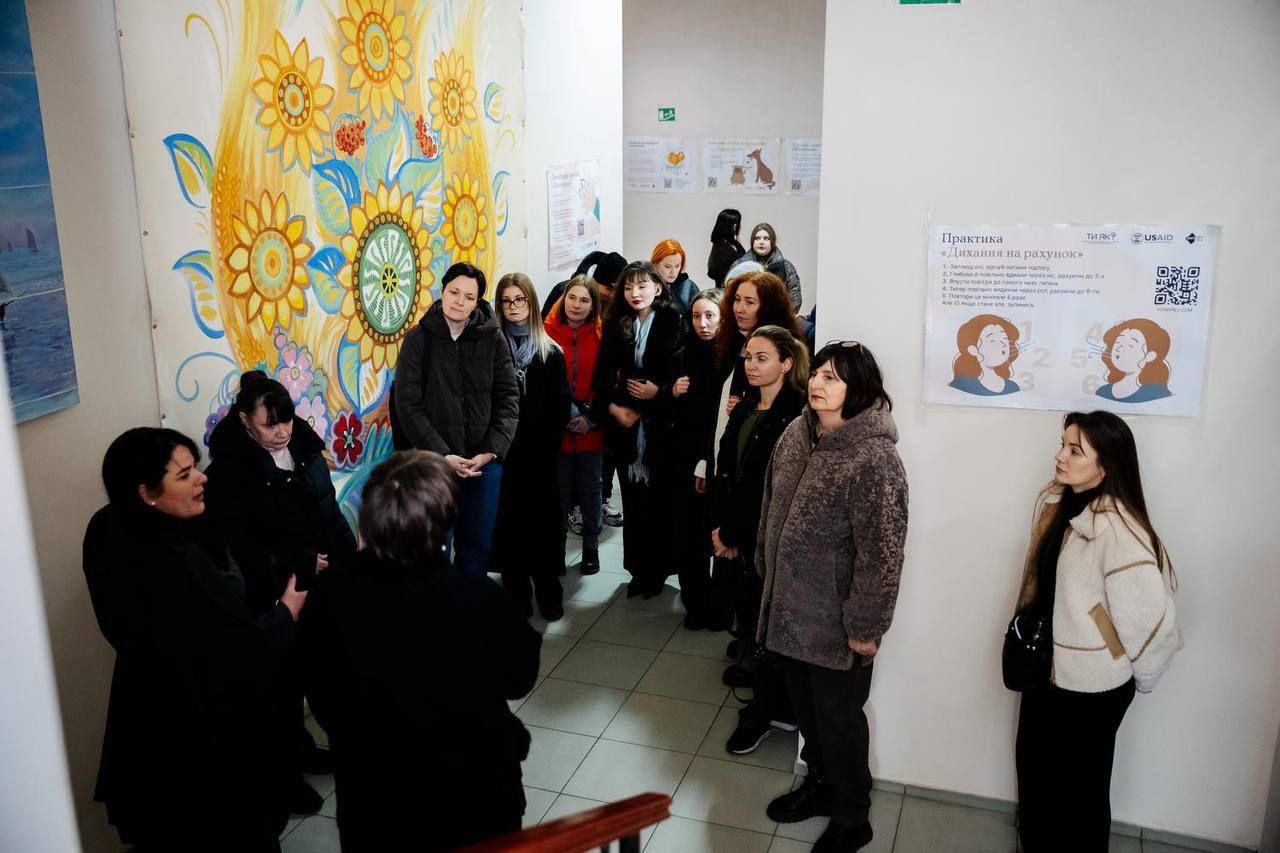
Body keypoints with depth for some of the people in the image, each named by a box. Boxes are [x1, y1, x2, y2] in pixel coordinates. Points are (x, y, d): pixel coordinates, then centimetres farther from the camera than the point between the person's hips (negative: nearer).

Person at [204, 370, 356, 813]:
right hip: (274, 596, -6)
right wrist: (299, 562, -21)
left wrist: (349, 558, 8)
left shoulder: (303, 448, 3)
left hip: (321, 585, 6)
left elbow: (330, 511, 11)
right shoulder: (229, 472, -16)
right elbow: (240, 546, -20)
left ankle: (301, 748, 39)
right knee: (282, 682, 7)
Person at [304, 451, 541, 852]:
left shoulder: (331, 598, -22)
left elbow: (325, 704, -4)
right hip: (475, 798, -2)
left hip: (370, 803, 2)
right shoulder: (482, 601, -31)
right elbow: (519, 679, -10)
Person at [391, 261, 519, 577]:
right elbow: (408, 405, -5)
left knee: (478, 543, 10)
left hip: (485, 460, 1)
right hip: (435, 461, -1)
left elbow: (508, 397, 1)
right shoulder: (419, 339, -2)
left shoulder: (493, 338, 1)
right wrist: (443, 455, -12)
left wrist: (491, 450, -10)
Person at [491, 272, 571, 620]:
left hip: (540, 452, 1)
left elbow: (561, 405, 3)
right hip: (504, 451, -1)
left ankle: (548, 593, 16)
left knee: (544, 520, 5)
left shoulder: (549, 351, 5)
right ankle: (516, 596, 14)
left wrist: (546, 442, -6)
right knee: (509, 522, 3)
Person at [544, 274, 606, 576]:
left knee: (590, 489, 12)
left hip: (590, 429, 1)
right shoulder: (548, 333, -5)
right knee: (558, 491, 7)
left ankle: (591, 549, 26)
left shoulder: (600, 336, 0)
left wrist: (591, 418, -8)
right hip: (556, 428, -1)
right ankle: (556, 550, 22)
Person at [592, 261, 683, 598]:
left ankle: (658, 567, 17)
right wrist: (612, 407, -9)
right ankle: (638, 567, 18)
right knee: (632, 498, 7)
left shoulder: (672, 323, -2)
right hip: (624, 423, 3)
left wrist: (659, 391, -19)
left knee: (659, 497, 4)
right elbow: (603, 373, 5)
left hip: (661, 423, -3)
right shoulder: (615, 325, 9)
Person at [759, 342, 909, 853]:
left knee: (838, 714, 10)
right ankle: (821, 782, 47)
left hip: (836, 619, -7)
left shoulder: (874, 460, -25)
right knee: (804, 704, 23)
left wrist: (865, 626, -18)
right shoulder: (796, 434, -1)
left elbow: (881, 553, -22)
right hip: (792, 605, 7)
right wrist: (767, 570, 18)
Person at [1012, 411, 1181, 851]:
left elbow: (1153, 619, -25)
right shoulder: (1057, 502, -2)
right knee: (1034, 773, 22)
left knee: (1078, 785, 13)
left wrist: (1140, 675, -9)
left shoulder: (1117, 530, -28)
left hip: (1090, 687, -7)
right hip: (1045, 670, 7)